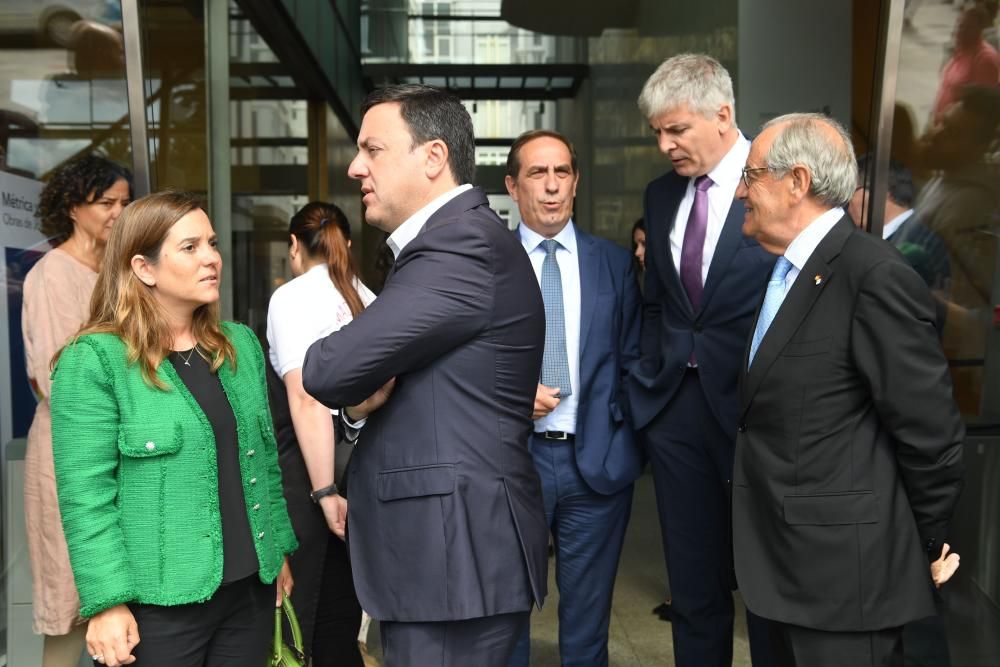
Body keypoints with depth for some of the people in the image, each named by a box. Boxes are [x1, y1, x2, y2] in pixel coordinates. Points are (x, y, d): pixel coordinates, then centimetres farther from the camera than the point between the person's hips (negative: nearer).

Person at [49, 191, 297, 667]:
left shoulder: (241, 344, 7)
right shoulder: (94, 361, -11)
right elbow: (86, 495, -13)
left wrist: (280, 551, 13)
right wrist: (107, 603, -16)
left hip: (250, 589, 5)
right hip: (158, 607, -5)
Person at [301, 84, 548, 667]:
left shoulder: (462, 244, -20)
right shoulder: (457, 239, 13)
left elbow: (329, 370, -24)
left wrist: (358, 391, -2)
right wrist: (363, 393, -9)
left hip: (456, 556, -10)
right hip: (443, 550, 10)